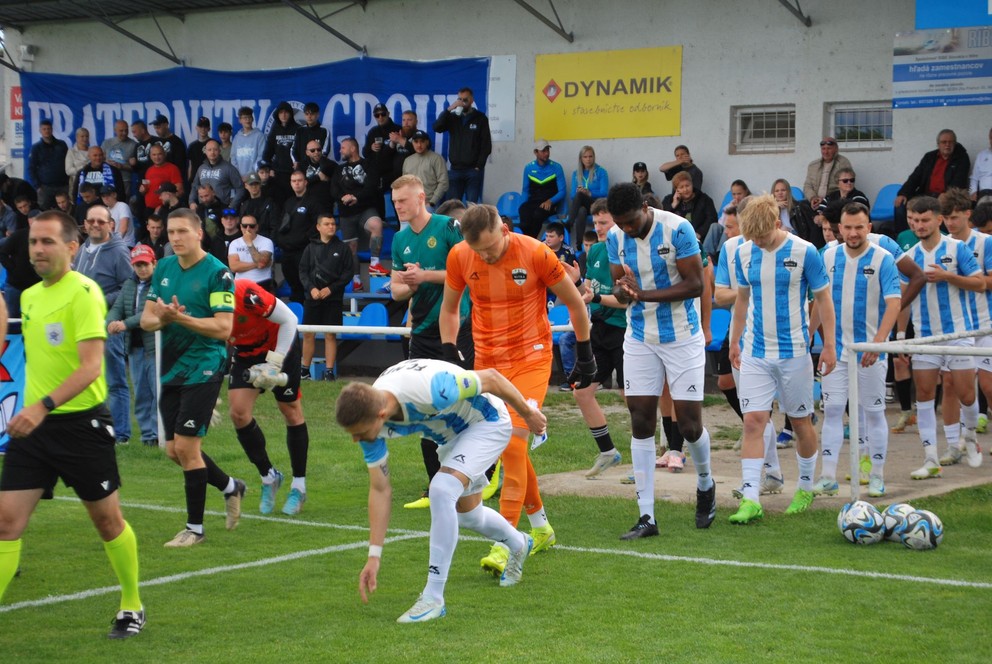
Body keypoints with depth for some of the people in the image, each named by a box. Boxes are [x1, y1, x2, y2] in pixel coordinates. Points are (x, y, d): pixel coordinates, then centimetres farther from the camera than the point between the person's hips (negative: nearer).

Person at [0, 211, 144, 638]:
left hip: (81, 422, -6)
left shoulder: (83, 293, -14)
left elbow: (91, 365, -23)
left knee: (107, 519, 8)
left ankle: (132, 607, 25)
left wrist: (44, 406, -32)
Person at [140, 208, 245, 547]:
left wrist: (181, 318, -26)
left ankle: (194, 528, 4)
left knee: (186, 446, -9)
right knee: (174, 450, 10)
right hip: (171, 369, 7)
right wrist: (160, 318, -14)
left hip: (203, 368, -7)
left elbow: (223, 328, -17)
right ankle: (231, 487, 34)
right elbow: (146, 319, 9)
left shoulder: (217, 273, -11)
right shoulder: (163, 268, 9)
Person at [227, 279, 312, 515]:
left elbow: (289, 319, -24)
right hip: (245, 352, 5)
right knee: (239, 413, -10)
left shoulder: (245, 293, -35)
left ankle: (299, 487, 14)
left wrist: (274, 364, -24)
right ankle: (268, 477, 9)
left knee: (291, 411, 2)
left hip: (279, 345, -5)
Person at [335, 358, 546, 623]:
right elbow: (380, 489, -14)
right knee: (467, 515, 21)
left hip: (487, 422, -7)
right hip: (453, 431, 8)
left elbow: (491, 378, -28)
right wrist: (374, 556, -17)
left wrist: (528, 413, -11)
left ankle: (433, 598, -21)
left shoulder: (430, 391, -44)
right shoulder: (366, 414, -23)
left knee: (441, 489, -28)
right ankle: (519, 545, 55)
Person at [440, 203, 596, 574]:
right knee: (506, 448, 10)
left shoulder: (535, 254, -16)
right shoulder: (459, 257, -6)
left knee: (513, 445, -17)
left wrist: (585, 355, 4)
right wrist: (449, 354, 4)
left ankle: (505, 544, -17)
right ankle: (541, 528, 29)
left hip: (531, 360, -4)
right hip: (487, 363, 4)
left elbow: (574, 302, -2)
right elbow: (449, 307, 12)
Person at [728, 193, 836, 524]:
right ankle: (750, 499, -9)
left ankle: (806, 488, 29)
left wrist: (829, 345, -5)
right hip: (755, 353, 3)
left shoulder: (804, 252, -10)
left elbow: (823, 299, -3)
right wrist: (735, 341, 17)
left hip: (794, 352, -3)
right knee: (753, 421, -8)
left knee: (800, 421, 10)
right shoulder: (744, 253, 2)